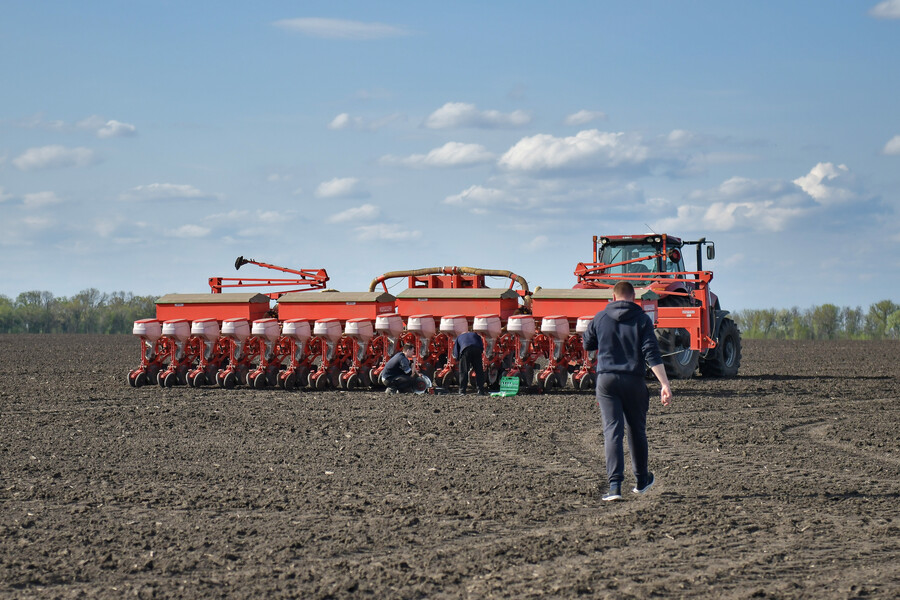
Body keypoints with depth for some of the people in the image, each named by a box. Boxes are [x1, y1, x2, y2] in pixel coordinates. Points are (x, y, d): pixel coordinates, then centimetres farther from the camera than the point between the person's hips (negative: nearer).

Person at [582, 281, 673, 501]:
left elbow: (587, 344, 17)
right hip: (634, 380, 0)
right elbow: (652, 354, -9)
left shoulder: (601, 317, 3)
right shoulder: (642, 319, -1)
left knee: (612, 430, -4)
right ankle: (642, 481, 30)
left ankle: (615, 485, -16)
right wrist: (665, 385, -12)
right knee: (637, 430, 16)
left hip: (606, 379, 0)